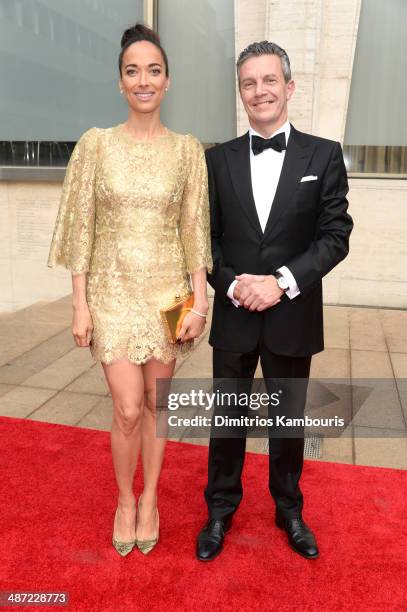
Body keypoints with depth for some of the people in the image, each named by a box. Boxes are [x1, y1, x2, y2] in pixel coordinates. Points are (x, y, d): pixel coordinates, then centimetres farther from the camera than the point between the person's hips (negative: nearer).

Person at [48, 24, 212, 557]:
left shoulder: (188, 149, 1)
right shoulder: (96, 143, -1)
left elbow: (195, 229, 1)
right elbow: (82, 228, -2)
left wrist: (199, 301, -5)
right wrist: (80, 305, -6)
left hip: (167, 291, 1)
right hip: (113, 290, -1)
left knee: (156, 403, 10)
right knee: (128, 409, -2)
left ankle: (149, 500, 32)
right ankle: (124, 501, 27)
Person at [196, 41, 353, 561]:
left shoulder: (324, 155, 0)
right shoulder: (218, 159, 4)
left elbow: (336, 235, -5)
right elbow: (206, 237, 3)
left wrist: (282, 282, -17)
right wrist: (231, 285, -14)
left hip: (293, 318, -1)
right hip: (233, 317, 1)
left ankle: (289, 510, 37)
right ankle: (221, 509, 34)